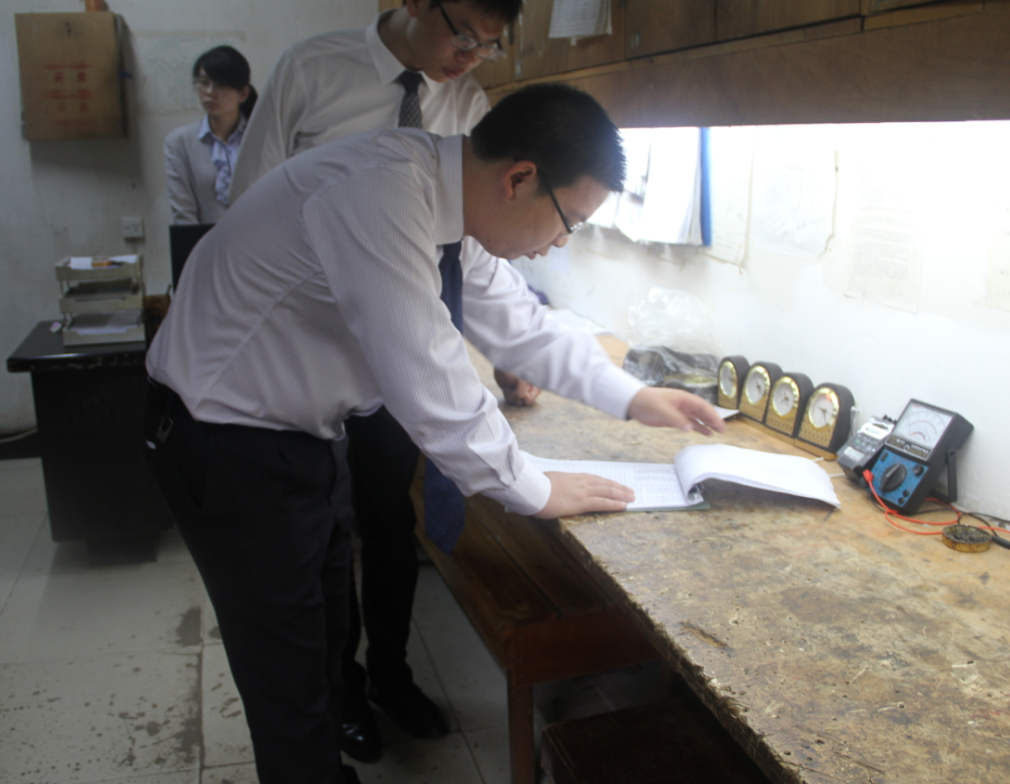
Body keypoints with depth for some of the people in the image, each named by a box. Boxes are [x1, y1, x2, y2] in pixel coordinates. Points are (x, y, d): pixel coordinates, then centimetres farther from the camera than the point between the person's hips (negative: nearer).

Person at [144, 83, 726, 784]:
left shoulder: (455, 200, -3)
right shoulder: (381, 194, -32)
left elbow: (519, 325, 10)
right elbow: (427, 379, -32)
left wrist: (634, 397, 10)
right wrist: (536, 491, -18)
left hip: (297, 431, 9)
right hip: (225, 439, -9)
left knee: (327, 640, 21)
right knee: (291, 678, 4)